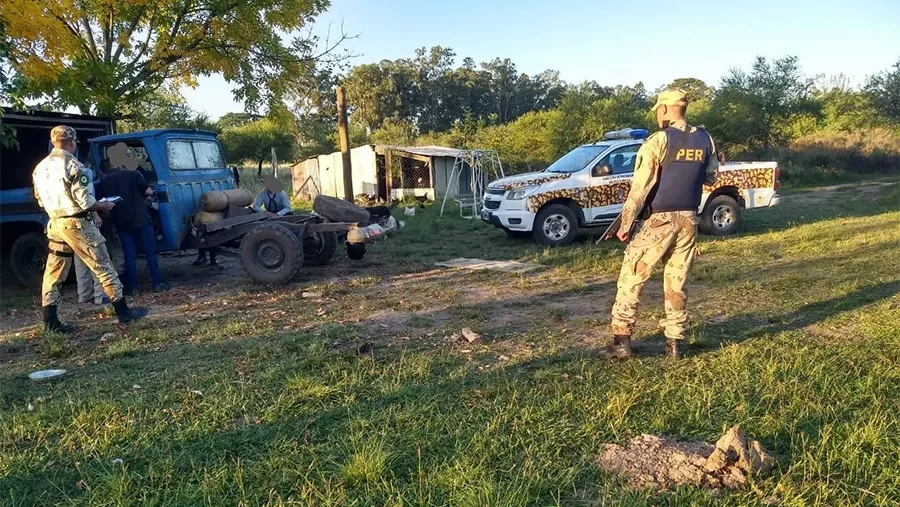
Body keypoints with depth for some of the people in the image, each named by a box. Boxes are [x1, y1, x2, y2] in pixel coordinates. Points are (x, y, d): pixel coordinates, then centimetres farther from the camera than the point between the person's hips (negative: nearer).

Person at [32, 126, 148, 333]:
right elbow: (85, 202, -17)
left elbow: (40, 200, 16)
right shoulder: (73, 166, -16)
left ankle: (50, 321, 12)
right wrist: (104, 205, 0)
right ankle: (124, 311, 7)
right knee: (103, 267, 1)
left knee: (53, 273, 11)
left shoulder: (40, 168, 8)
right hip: (77, 224, -7)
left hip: (55, 224, 7)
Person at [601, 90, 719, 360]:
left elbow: (640, 187, -14)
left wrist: (626, 223, -9)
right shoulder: (705, 140, 6)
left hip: (659, 220, -5)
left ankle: (621, 340, 2)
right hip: (688, 219, 6)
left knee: (631, 279, 3)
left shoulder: (659, 141, -12)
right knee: (677, 283, 13)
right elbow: (711, 176, 21)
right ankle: (674, 343, 16)